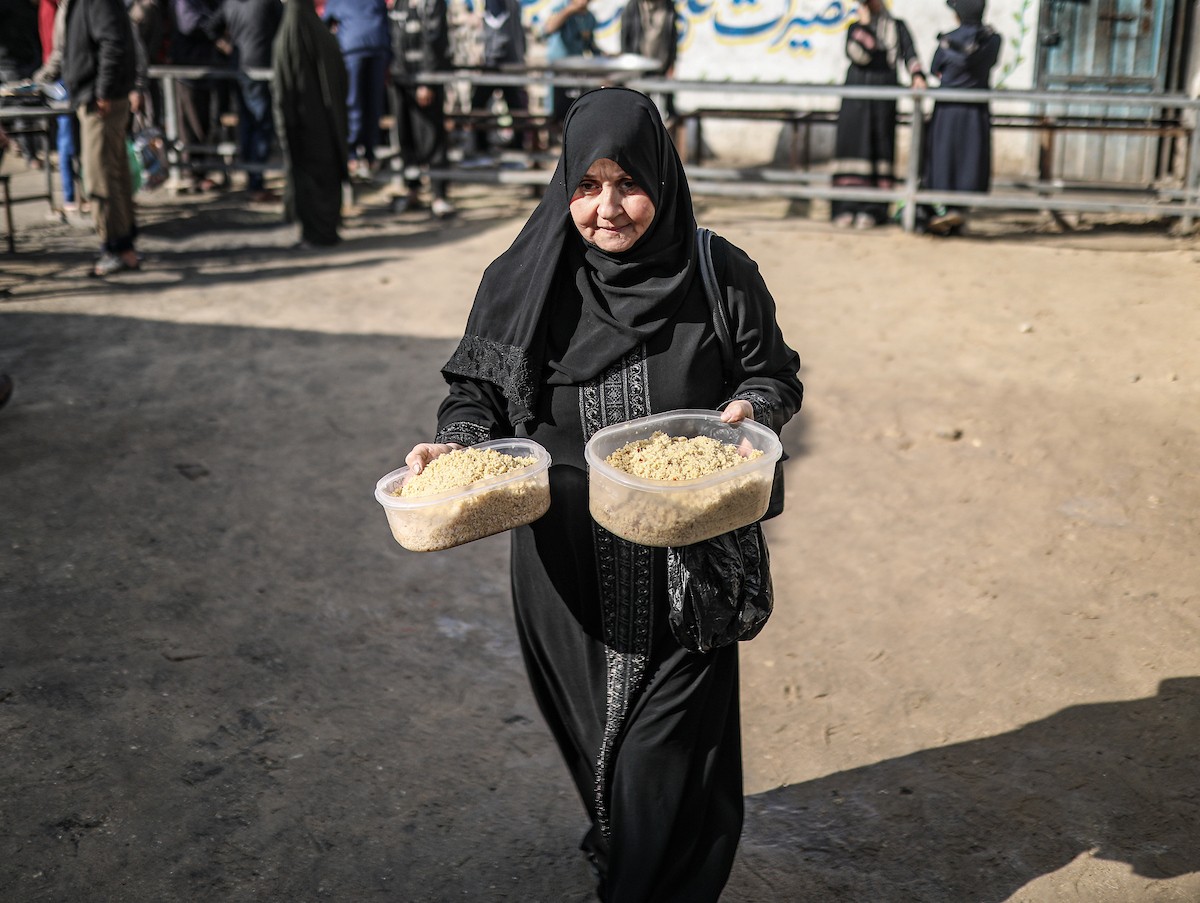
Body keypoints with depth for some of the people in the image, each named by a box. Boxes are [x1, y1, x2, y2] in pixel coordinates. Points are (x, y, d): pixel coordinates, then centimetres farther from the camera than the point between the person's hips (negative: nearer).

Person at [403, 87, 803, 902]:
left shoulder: (719, 277, -7)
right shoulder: (525, 284, -5)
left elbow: (775, 375, 3)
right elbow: (480, 390, 5)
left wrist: (748, 408, -19)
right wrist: (456, 442, -15)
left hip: (682, 566, -2)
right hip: (569, 567, 2)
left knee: (665, 750, 2)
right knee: (592, 734, 19)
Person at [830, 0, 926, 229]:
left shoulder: (897, 27, 10)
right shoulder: (855, 27, 10)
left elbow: (909, 53, -4)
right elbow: (857, 54, -7)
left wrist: (917, 75, -21)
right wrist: (865, 24, -6)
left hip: (884, 94, 0)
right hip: (856, 94, 0)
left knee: (879, 147, -4)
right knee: (852, 144, -6)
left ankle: (871, 210, -5)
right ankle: (847, 208, -5)